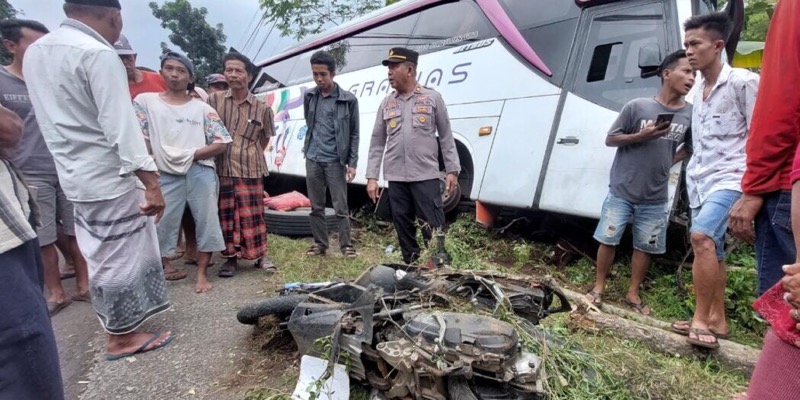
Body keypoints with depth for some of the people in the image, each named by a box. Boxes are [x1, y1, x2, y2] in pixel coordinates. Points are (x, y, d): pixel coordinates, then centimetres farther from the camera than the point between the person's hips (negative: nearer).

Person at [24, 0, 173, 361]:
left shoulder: (36, 51, 12)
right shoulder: (98, 54, -17)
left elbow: (54, 118, 15)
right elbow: (122, 128, -22)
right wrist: (152, 184, -21)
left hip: (76, 174, 9)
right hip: (110, 177, -9)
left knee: (102, 256, 20)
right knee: (121, 258, 3)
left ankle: (117, 324, 35)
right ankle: (121, 337, 17)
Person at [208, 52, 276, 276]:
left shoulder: (261, 108, 1)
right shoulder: (214, 100, 1)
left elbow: (265, 138, 15)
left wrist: (251, 156, 11)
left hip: (250, 170, -1)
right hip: (221, 169, 1)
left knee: (252, 215, 4)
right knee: (226, 215, 8)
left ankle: (261, 255, 19)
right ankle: (231, 257, 20)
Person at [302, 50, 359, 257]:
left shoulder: (348, 100, -4)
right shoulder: (309, 96, 8)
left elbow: (354, 134, -3)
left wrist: (352, 163, -7)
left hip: (335, 160, -4)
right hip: (312, 159, 4)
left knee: (341, 207, 0)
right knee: (316, 207, 10)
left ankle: (346, 245, 11)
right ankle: (320, 244, 21)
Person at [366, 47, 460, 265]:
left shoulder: (432, 98, 4)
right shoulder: (387, 103, 11)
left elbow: (446, 137, 4)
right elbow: (377, 143, 11)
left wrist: (452, 170, -1)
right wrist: (372, 177, 5)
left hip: (426, 176, -3)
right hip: (396, 178, 4)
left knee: (434, 227, -2)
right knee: (403, 226, 10)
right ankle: (411, 266, 24)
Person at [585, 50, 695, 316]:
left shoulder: (690, 114, 2)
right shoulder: (638, 106, -8)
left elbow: (689, 147, 19)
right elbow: (610, 139, -3)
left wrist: (669, 162, 4)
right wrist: (641, 136, -17)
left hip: (655, 198, 3)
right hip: (621, 191, -3)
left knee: (645, 246, 10)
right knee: (608, 239, 4)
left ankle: (633, 293, 26)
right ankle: (599, 287, 21)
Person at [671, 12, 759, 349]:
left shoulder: (742, 82, -6)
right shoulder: (697, 91, 14)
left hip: (729, 179, -8)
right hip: (700, 181, 8)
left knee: (701, 235, -26)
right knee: (712, 248, 11)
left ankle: (701, 318, -14)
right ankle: (717, 319, 21)